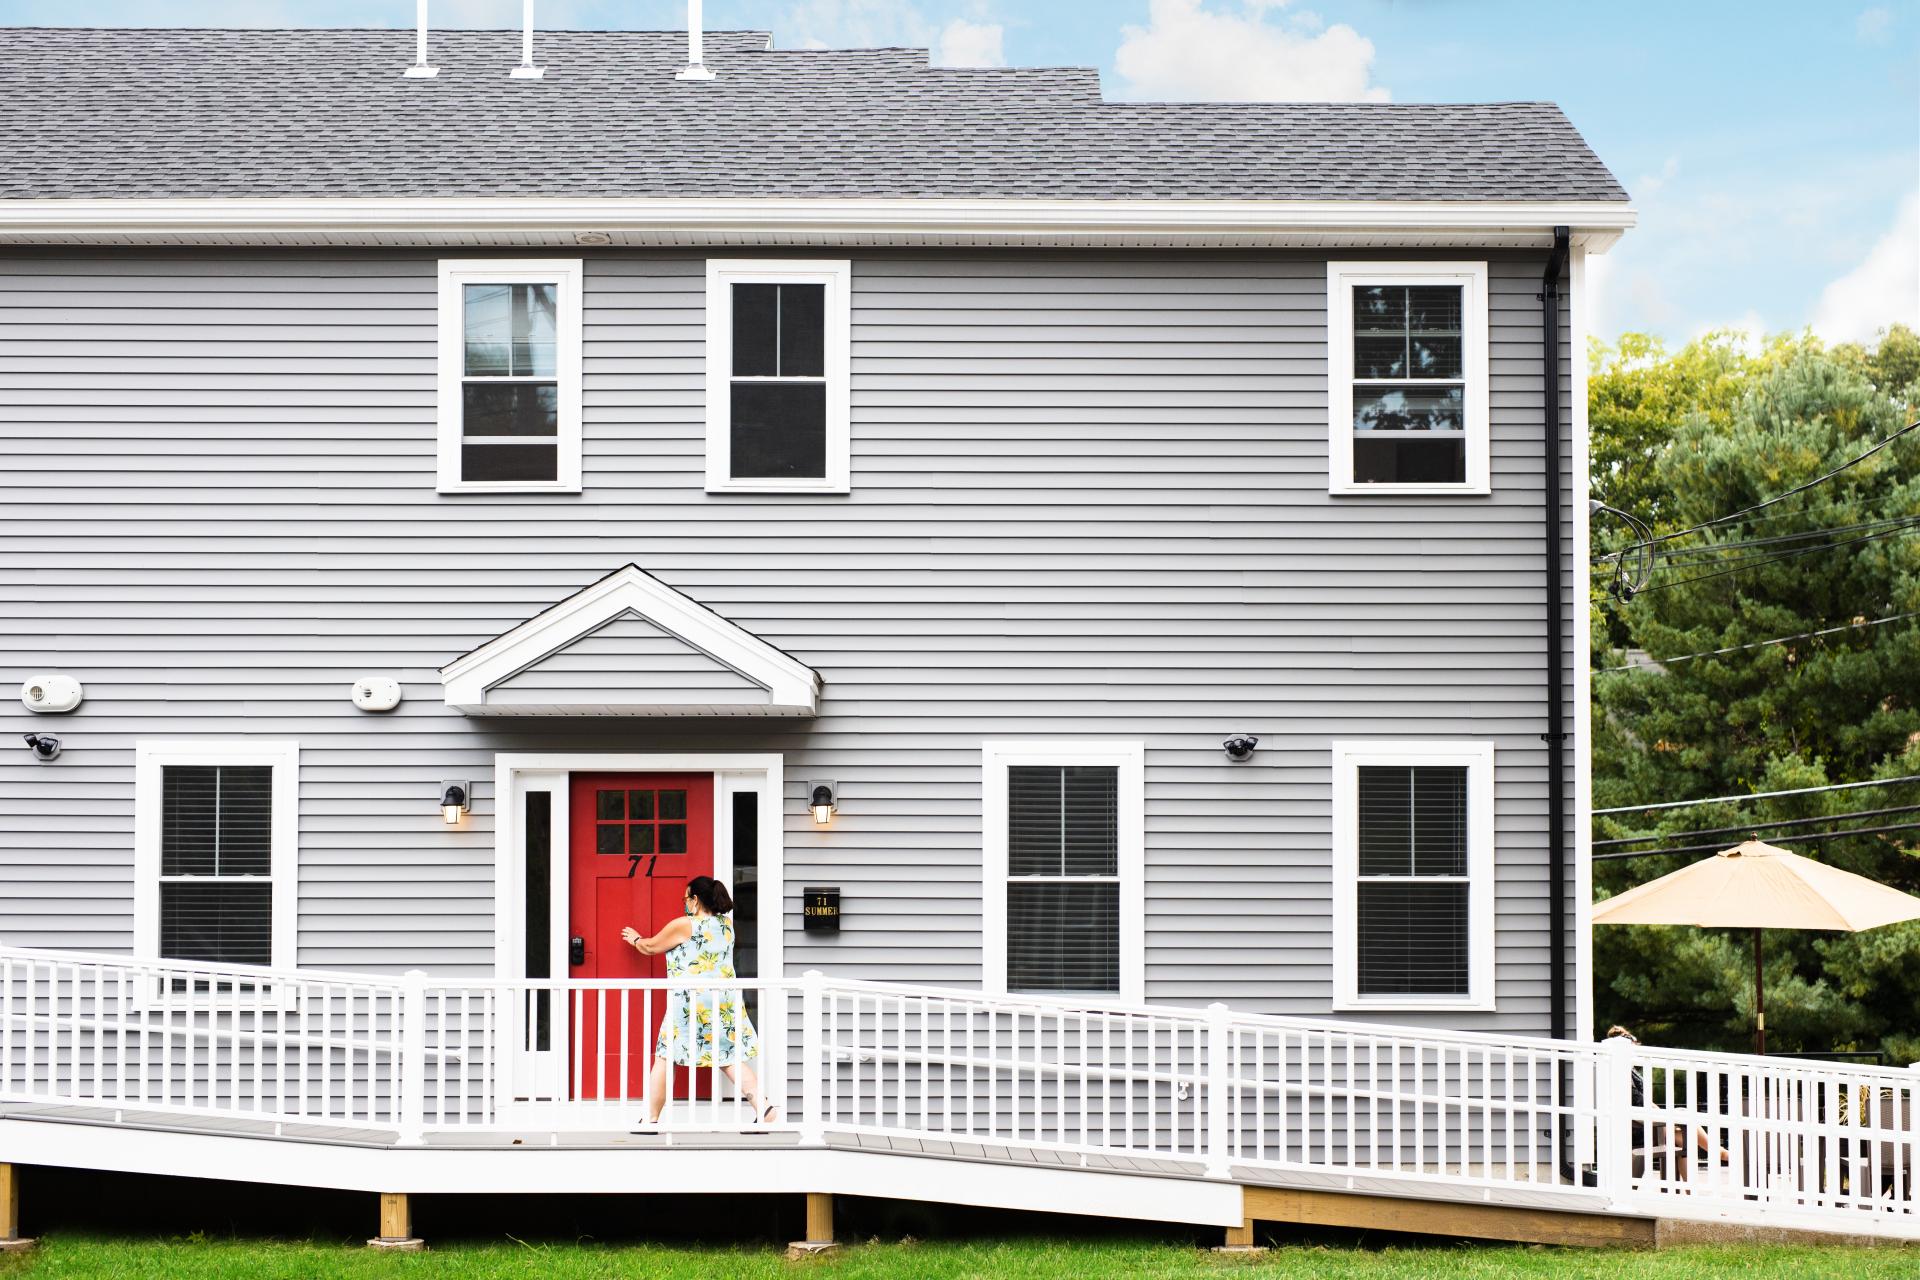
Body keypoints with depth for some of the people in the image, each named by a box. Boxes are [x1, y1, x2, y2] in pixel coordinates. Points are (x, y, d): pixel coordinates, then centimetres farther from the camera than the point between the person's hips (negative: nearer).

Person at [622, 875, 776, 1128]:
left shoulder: (683, 926, -6)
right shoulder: (727, 925, 12)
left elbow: (650, 947, 9)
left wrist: (636, 939, 31)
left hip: (689, 1003, -6)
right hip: (725, 1001, 6)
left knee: (665, 1059, 5)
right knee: (731, 1059, 5)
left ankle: (651, 1119, 7)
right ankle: (766, 1108, -9)